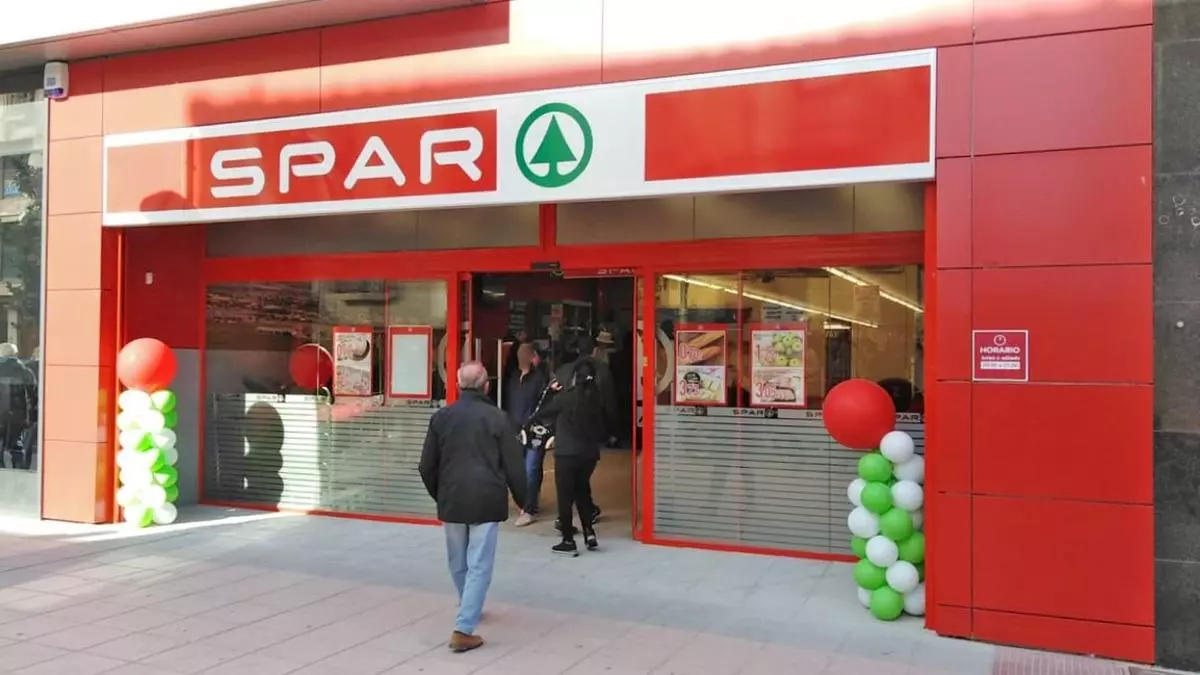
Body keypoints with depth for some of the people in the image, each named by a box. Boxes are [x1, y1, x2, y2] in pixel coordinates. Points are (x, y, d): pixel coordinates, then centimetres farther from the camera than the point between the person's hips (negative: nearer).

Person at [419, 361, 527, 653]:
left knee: (458, 563, 21)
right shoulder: (497, 418, -6)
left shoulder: (441, 417, 3)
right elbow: (514, 465, -4)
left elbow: (427, 466, 7)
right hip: (487, 501, -3)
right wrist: (522, 499, 10)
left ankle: (470, 611, 40)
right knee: (479, 566, 1)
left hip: (452, 500, 4)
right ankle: (464, 630, -4)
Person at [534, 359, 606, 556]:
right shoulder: (597, 399, 3)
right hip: (589, 454, 5)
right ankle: (590, 534, 14)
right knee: (582, 492, 21)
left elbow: (541, 415, 3)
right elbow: (601, 430, 8)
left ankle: (568, 542, 7)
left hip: (567, 454, -4)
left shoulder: (566, 397, -8)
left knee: (565, 497, 5)